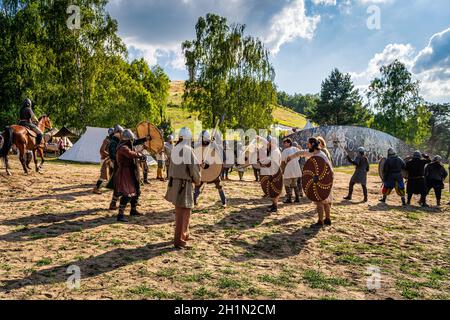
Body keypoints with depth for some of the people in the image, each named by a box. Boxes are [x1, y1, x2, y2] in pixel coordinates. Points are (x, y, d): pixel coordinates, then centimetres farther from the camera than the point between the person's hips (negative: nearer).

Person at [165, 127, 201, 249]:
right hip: (184, 184, -8)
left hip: (174, 183, 8)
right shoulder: (188, 150, -16)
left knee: (180, 210, 20)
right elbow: (194, 167, -12)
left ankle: (184, 234, 34)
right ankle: (178, 240, 2)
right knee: (183, 212, -2)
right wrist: (197, 180, 5)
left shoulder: (175, 149, 7)